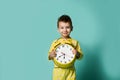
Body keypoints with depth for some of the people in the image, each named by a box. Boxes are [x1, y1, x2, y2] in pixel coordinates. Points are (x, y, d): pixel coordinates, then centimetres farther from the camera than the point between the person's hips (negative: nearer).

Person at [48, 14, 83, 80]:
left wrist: (77, 54, -17)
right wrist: (51, 55, -15)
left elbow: (81, 55, 4)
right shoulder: (55, 42, 1)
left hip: (70, 71, 0)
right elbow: (49, 55, 7)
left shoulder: (75, 42, 1)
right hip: (58, 70, 0)